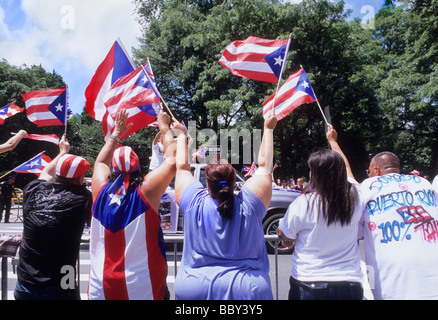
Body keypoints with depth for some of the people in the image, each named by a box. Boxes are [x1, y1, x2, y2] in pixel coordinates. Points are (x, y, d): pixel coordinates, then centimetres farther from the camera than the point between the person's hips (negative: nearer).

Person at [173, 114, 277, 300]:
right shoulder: (249, 206, -10)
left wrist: (181, 134, 19)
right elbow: (264, 165, 2)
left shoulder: (194, 203, -10)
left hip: (194, 288, 1)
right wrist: (268, 129, 14)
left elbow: (182, 166, 6)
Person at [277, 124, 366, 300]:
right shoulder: (355, 198, -7)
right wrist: (332, 140, 29)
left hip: (308, 286, -3)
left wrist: (291, 239, 22)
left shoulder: (303, 203, -19)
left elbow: (284, 234, -3)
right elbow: (345, 167, 13)